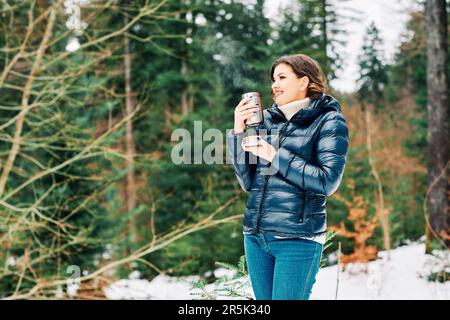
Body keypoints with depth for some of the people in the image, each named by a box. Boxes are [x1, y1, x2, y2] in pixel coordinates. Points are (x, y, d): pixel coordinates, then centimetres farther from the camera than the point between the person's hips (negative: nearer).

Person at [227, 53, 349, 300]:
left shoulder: (328, 121, -2)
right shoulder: (266, 119, 11)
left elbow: (327, 182, -13)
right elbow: (248, 183, 9)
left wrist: (275, 156, -12)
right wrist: (239, 132, -1)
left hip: (297, 239, -5)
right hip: (255, 234, 5)